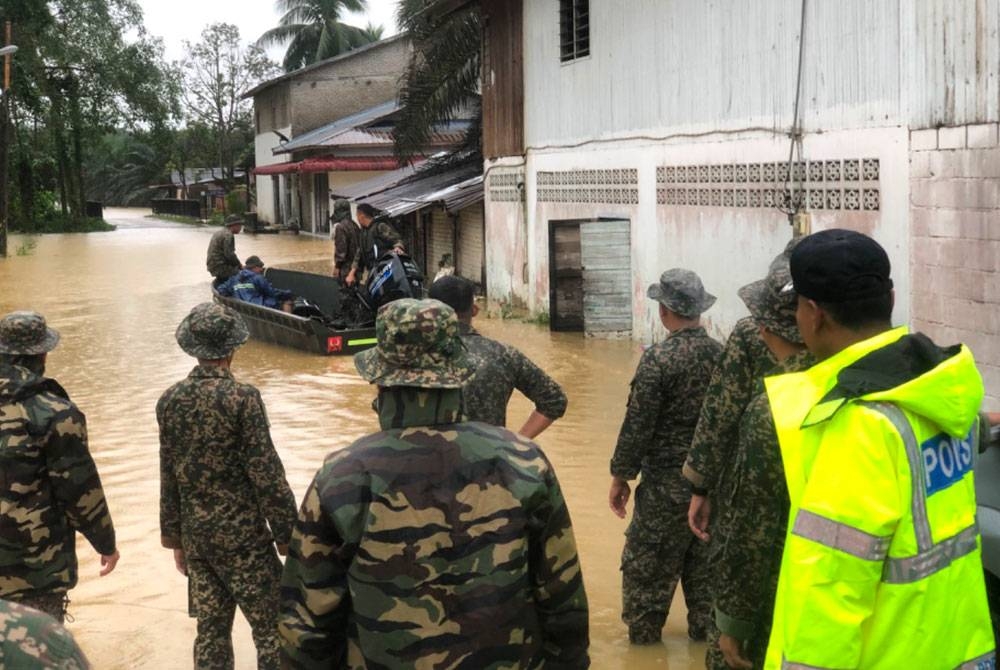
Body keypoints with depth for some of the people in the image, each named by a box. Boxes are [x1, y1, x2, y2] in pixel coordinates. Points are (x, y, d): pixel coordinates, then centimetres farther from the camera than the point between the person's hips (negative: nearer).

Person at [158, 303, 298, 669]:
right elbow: (266, 474, -15)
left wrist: (175, 540, 17)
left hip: (195, 535, 6)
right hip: (242, 536, -6)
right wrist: (288, 537, -6)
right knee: (271, 631, 3)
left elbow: (168, 478, 8)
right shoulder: (242, 397, -15)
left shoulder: (170, 401, 2)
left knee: (211, 632, 13)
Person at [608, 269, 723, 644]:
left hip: (667, 483, -6)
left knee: (646, 562, 7)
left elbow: (637, 426, -15)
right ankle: (705, 626, 24)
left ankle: (643, 632, 13)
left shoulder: (658, 360, -18)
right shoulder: (722, 355, -2)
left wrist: (620, 477, -4)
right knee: (705, 557, 17)